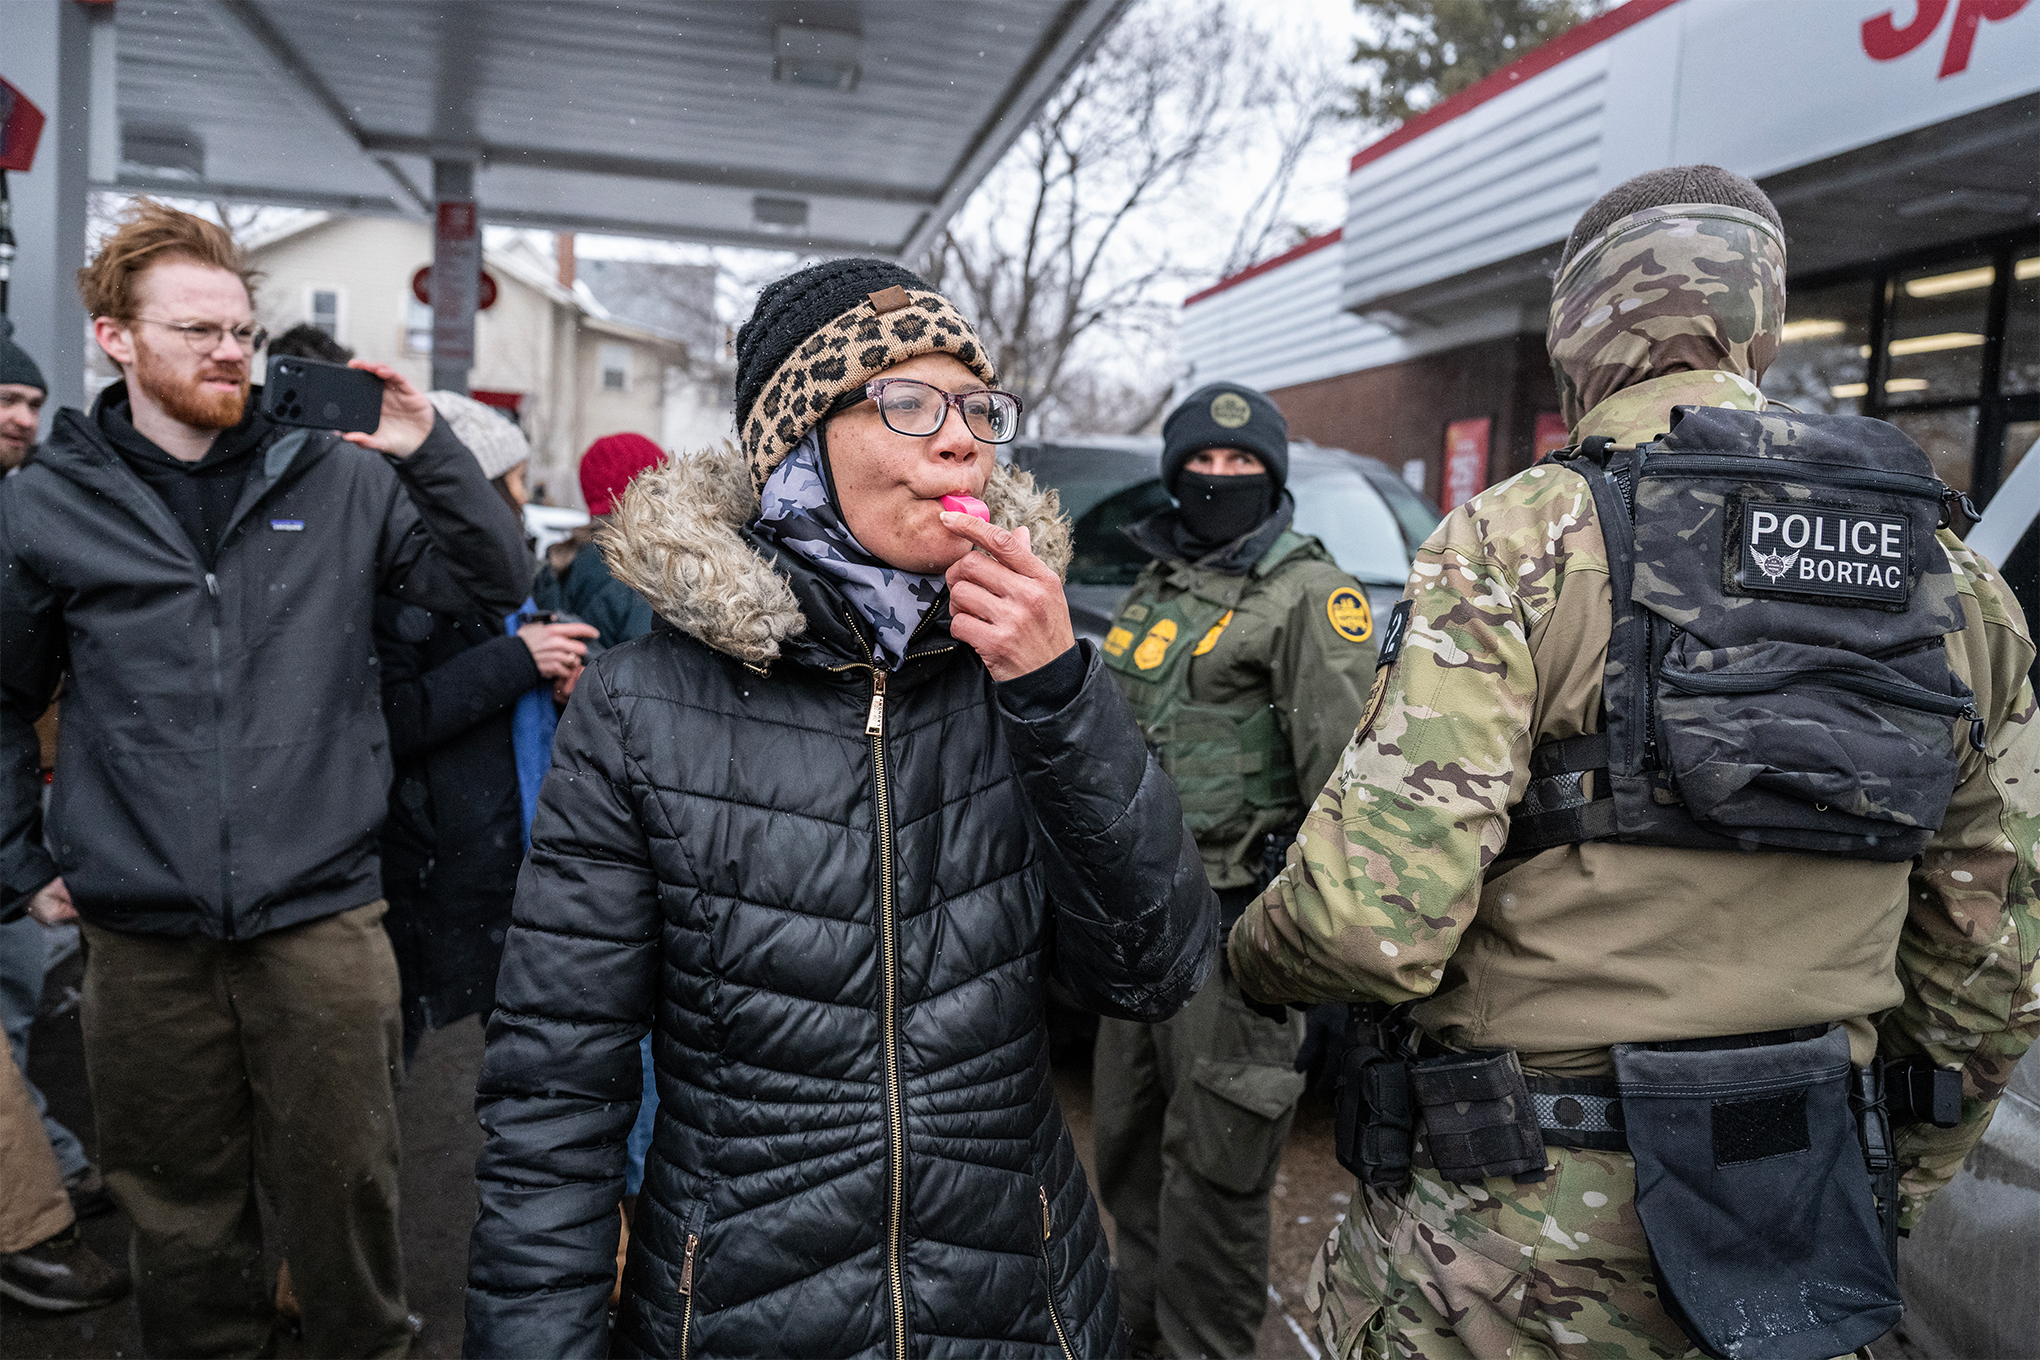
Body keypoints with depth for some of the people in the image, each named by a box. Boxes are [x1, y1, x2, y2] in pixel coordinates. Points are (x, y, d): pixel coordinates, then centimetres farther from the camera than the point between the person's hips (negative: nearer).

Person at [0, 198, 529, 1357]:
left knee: (344, 1181, 9)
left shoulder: (336, 479, 2)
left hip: (322, 915, -1)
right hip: (141, 932, 1)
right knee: (180, 1201, 17)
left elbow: (495, 584, 0)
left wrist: (431, 453, -14)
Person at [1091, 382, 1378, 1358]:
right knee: (1125, 1138, 18)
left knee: (1212, 1163, 0)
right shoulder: (1153, 590, 16)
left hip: (1232, 919, -8)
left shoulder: (1308, 594, -8)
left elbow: (1342, 770, -15)